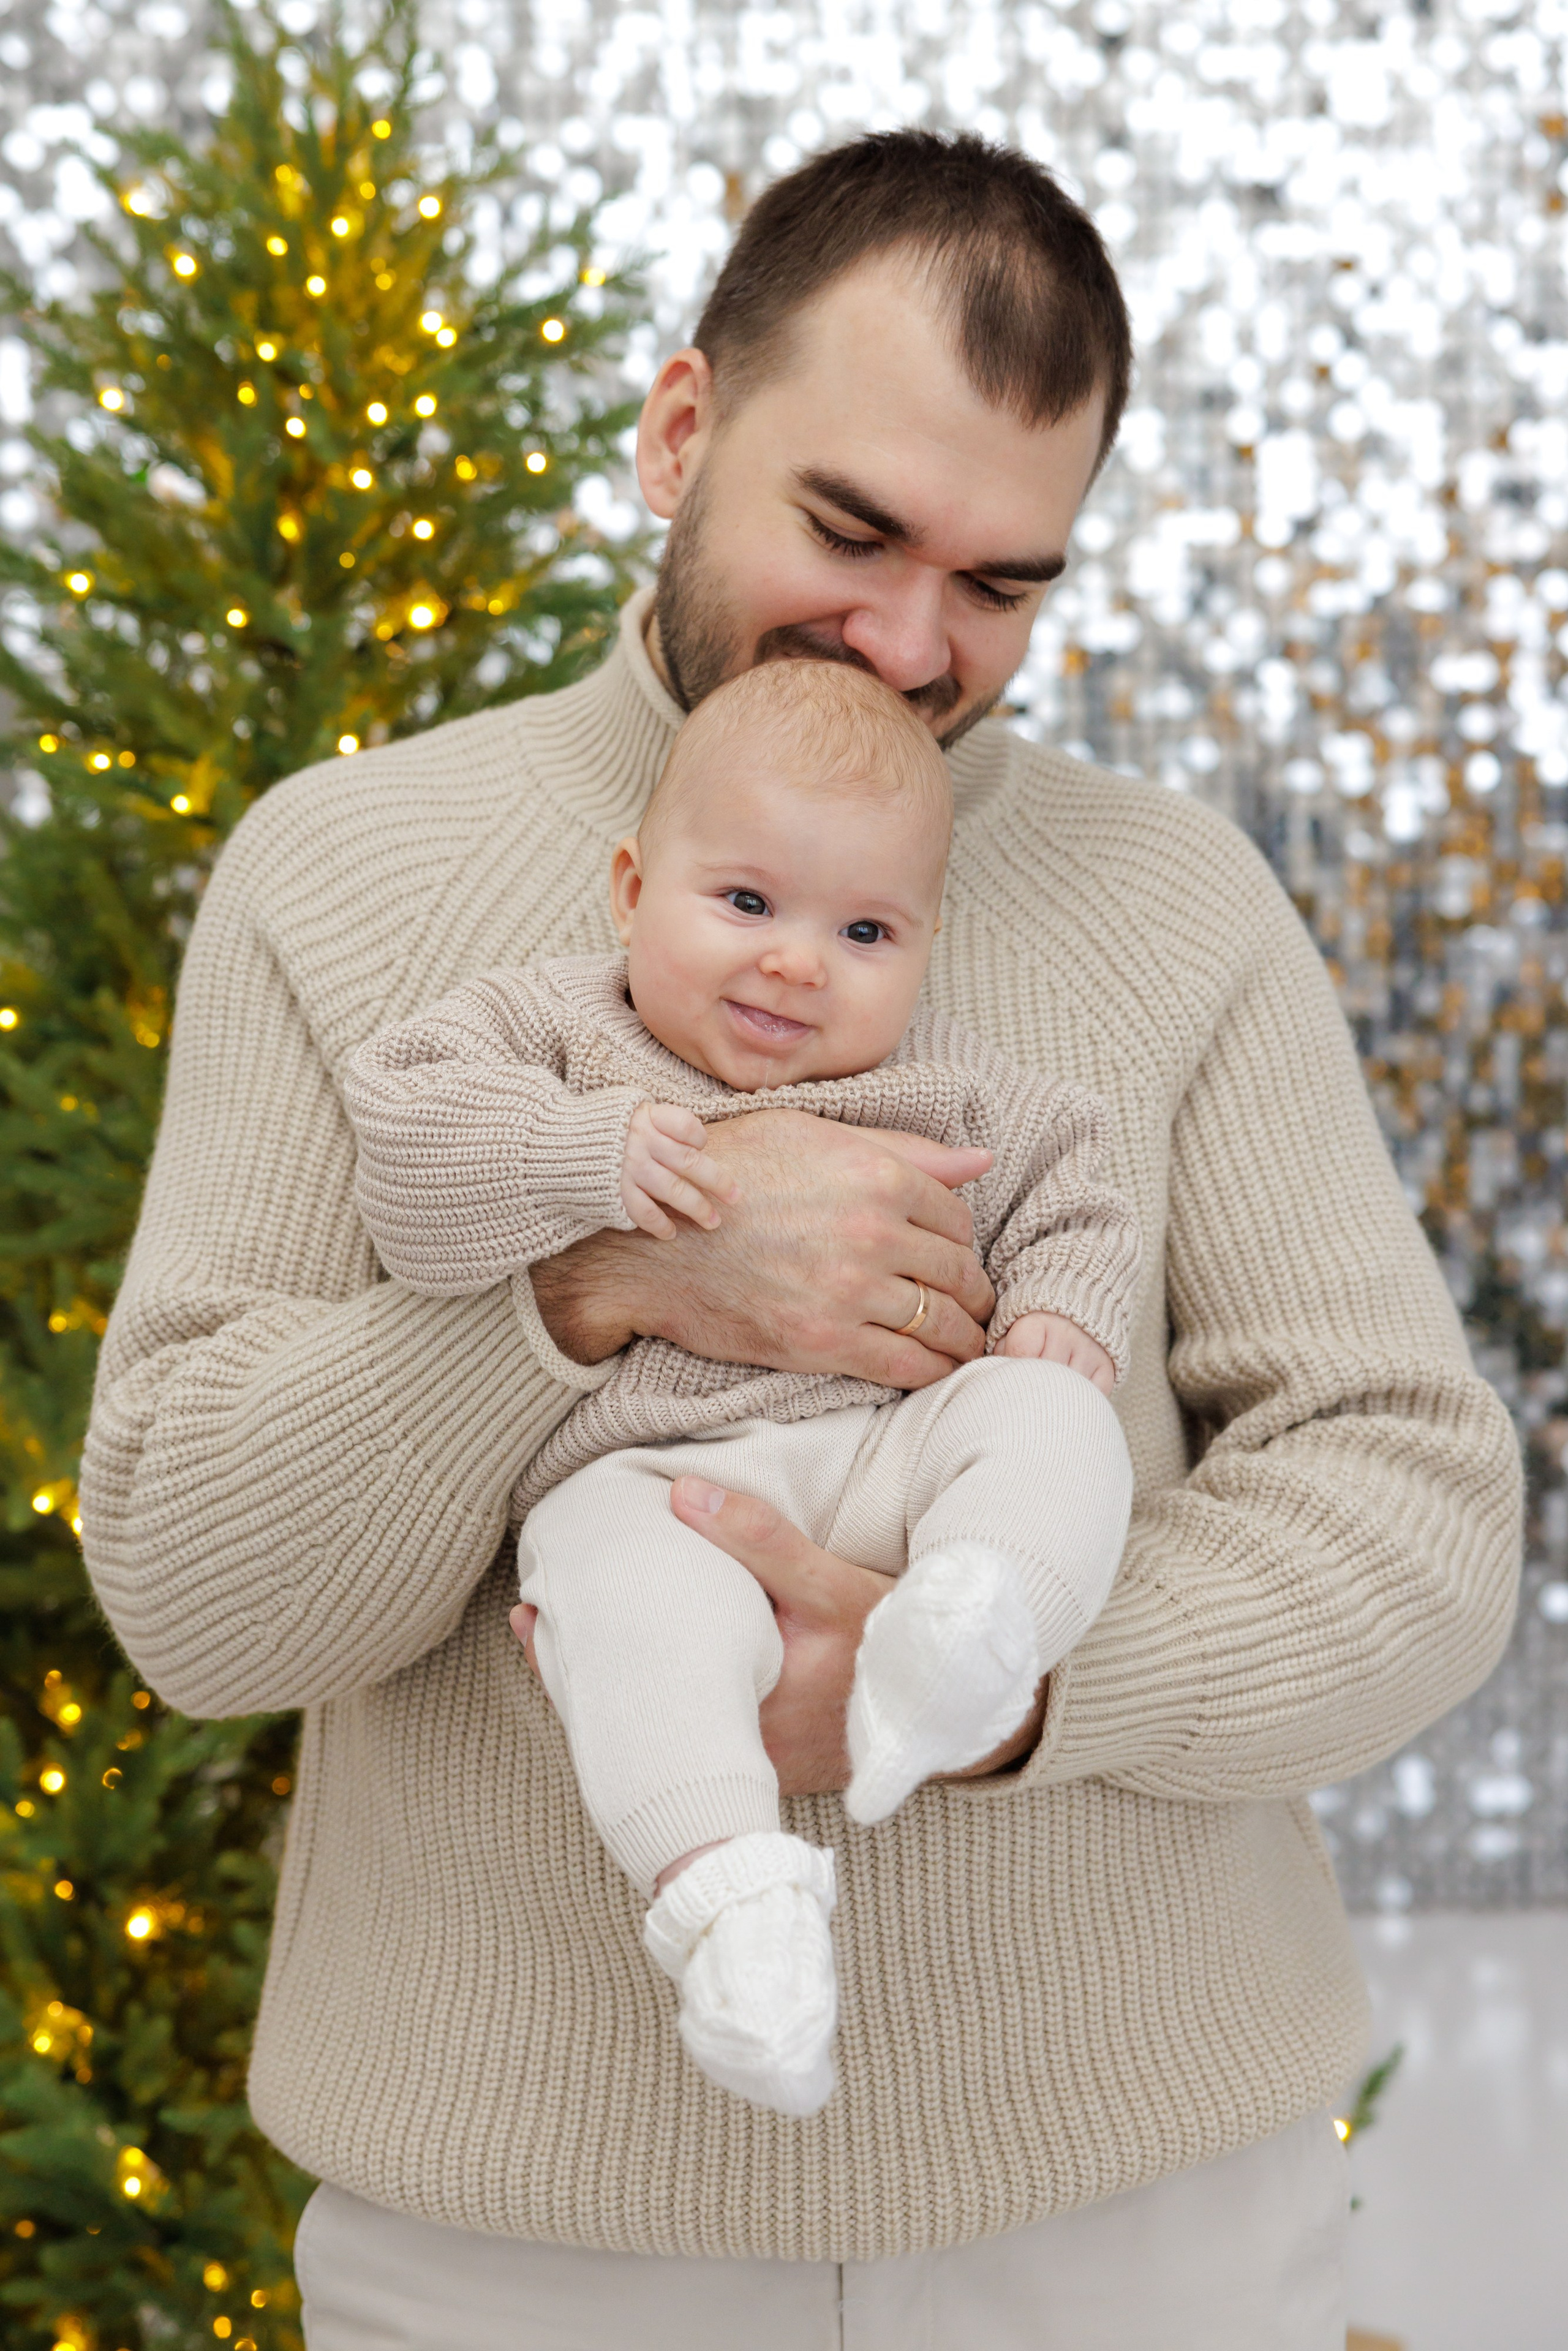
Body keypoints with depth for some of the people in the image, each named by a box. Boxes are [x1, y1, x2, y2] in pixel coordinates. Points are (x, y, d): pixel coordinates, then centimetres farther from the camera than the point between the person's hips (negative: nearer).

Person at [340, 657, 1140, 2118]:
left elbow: (1062, 1193, 24)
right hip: (647, 1468, -3)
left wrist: (1060, 1313, 2)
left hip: (886, 1446, 4)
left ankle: (976, 1626, -49)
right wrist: (584, 1156, -18)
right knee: (634, 1595, -37)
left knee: (1050, 1421, -25)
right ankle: (726, 1888, -49)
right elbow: (400, 1147, -4)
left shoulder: (945, 1089, 18)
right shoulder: (555, 1038, 9)